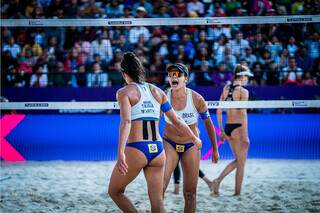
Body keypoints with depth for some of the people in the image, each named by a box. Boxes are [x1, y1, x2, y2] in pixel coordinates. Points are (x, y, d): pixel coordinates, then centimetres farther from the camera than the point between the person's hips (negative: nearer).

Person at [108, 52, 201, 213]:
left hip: (136, 150, -4)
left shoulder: (124, 92, -1)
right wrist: (195, 139, 31)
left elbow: (126, 122, -18)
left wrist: (120, 153, -29)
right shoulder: (157, 91, 13)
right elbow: (177, 121, 16)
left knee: (114, 192, 16)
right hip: (158, 150, 4)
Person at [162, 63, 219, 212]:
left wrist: (215, 149, 6)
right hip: (169, 144, 0)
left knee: (190, 192, 2)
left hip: (191, 146, 0)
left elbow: (208, 124, 0)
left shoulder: (197, 99, -13)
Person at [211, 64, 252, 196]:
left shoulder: (226, 89, 9)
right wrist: (245, 135, -16)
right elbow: (243, 114, -17)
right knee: (241, 163, 5)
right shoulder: (243, 91, -10)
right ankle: (237, 193, 9)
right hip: (238, 128, -7)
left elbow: (219, 111, 11)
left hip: (227, 127, 7)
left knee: (237, 161, 19)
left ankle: (217, 180, 3)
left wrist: (221, 131, 17)